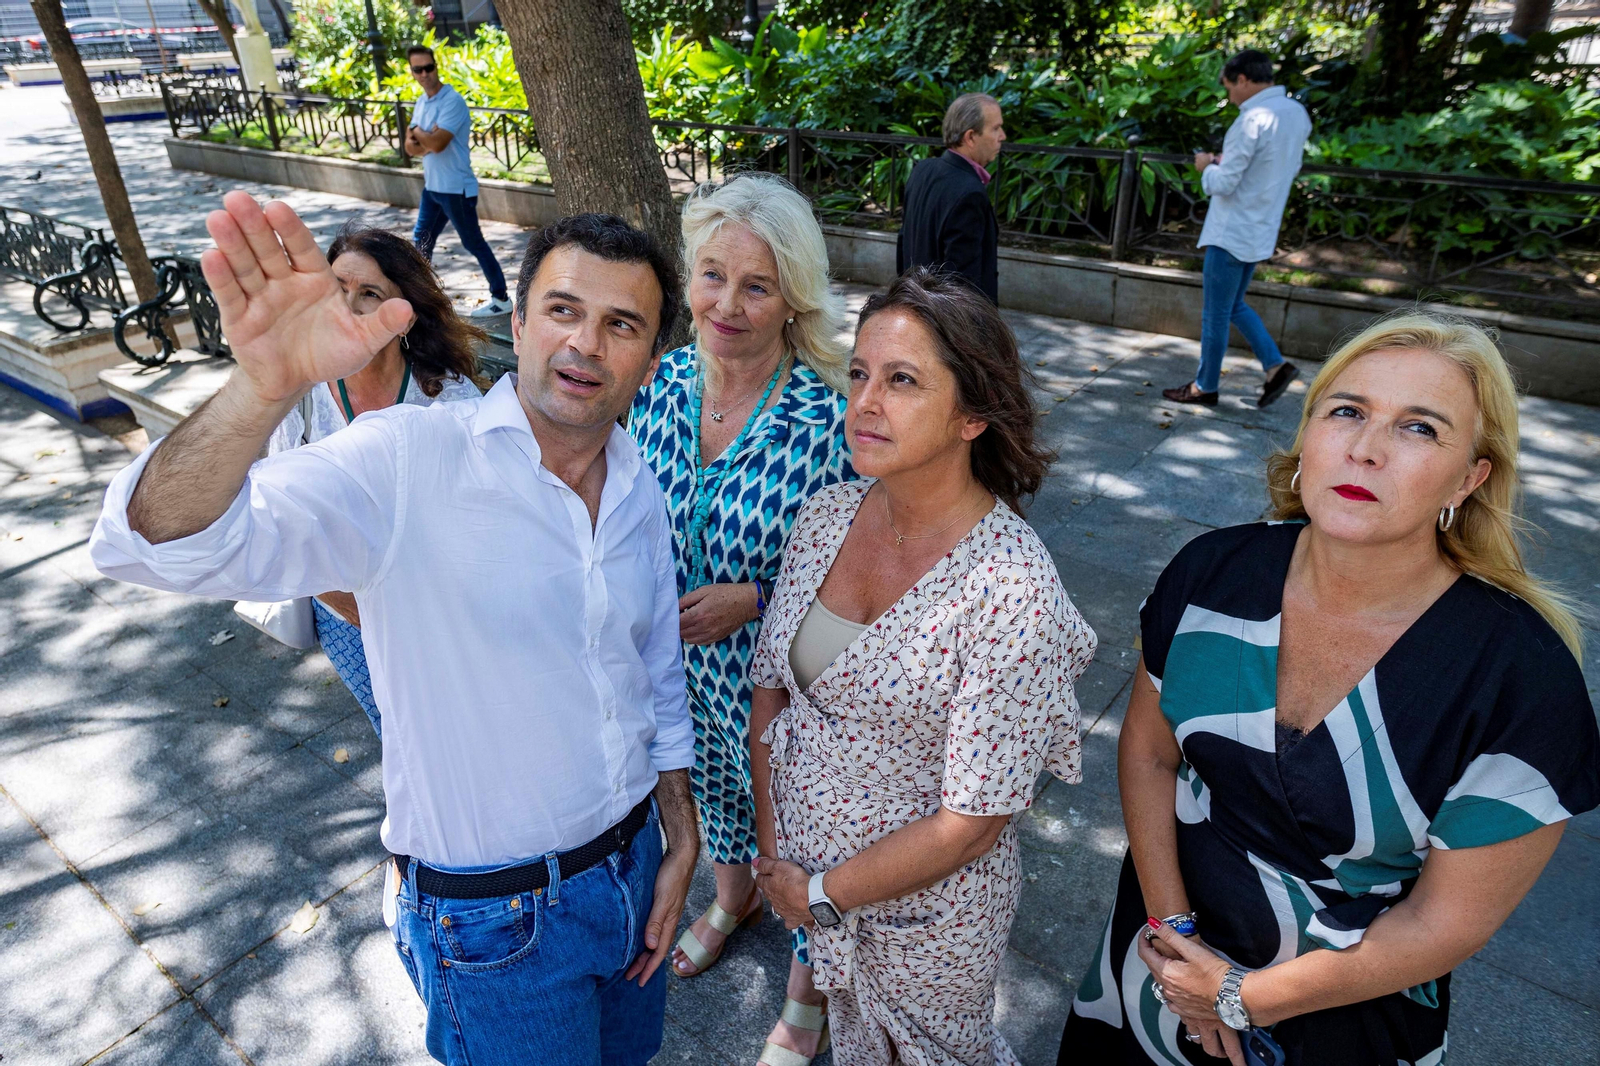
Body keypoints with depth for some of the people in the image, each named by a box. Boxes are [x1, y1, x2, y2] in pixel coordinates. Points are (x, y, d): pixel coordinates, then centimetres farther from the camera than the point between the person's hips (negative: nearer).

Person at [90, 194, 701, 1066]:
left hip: (632, 862, 6)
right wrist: (263, 390, -50)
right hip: (495, 921, -5)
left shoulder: (641, 493, -2)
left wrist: (680, 845, 9)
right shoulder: (409, 462, -21)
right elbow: (159, 545, -33)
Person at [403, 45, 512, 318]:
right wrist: (426, 140, -14)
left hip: (456, 188, -9)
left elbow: (437, 143, -26)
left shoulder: (453, 101, -17)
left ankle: (501, 298, 5)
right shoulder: (421, 103, 10)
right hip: (431, 186, 9)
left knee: (473, 243, -3)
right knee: (421, 239, 18)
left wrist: (417, 132, -6)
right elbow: (411, 147, 7)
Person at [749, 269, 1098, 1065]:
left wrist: (822, 894, -13)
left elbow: (973, 820, -24)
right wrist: (772, 851, -5)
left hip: (925, 905, -4)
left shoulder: (1010, 587, -29)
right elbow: (771, 689, -1)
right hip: (800, 866, 5)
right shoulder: (828, 515, -11)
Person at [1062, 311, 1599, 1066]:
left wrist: (1242, 999, -14)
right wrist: (1172, 925, -11)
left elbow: (1450, 919, -19)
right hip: (1168, 935, 3)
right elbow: (1149, 750, -6)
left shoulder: (1524, 676, -26)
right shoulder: (1214, 570, -16)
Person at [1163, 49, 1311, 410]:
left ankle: (1205, 386, 15)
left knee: (1215, 314, 4)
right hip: (1260, 232, 9)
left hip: (1232, 233, -9)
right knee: (1233, 306, 21)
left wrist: (1207, 166, 1)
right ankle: (1277, 365, 13)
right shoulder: (1297, 114, 7)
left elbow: (1222, 184, -21)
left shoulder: (1253, 120, -21)